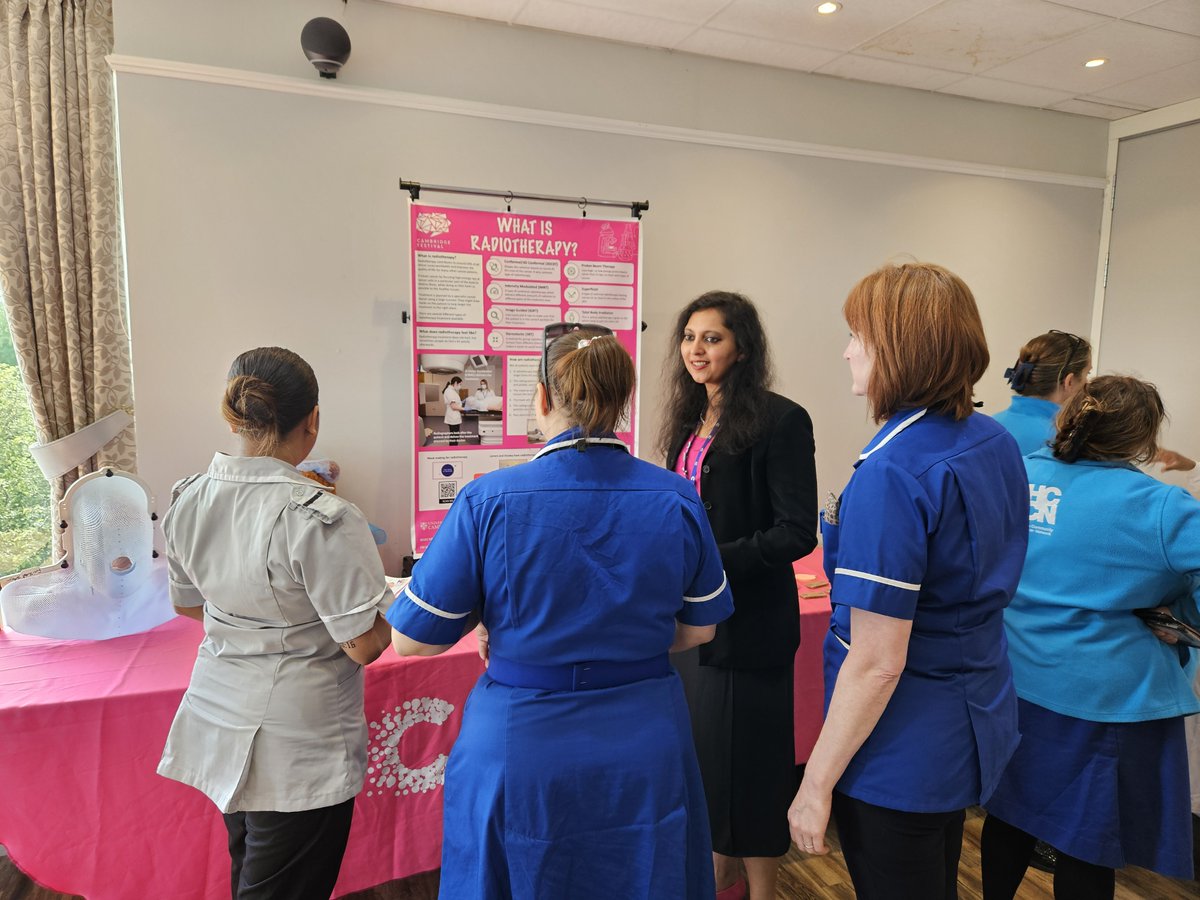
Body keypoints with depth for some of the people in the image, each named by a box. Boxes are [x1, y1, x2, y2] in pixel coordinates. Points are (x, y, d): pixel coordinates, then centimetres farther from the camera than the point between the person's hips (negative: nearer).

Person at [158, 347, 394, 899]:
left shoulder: (188, 500, -4)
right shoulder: (321, 519, -27)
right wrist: (392, 604, -4)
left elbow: (188, 604, 11)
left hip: (218, 723, 7)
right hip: (294, 745, -7)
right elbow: (365, 645, -22)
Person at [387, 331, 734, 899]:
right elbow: (698, 630, 4)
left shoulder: (488, 501, -17)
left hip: (521, 751, -2)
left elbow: (410, 640, -9)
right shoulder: (676, 500, -8)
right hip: (645, 752, 3)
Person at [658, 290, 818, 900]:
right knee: (703, 751, 19)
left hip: (746, 618, -7)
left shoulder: (779, 420, -14)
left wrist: (712, 562, -23)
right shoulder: (691, 420, 9)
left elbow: (797, 532, -18)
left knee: (747, 757, 7)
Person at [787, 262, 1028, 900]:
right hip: (977, 721, 9)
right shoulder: (996, 443, -1)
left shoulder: (891, 472, -28)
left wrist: (816, 783, -17)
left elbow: (877, 664, -26)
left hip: (902, 752, -8)